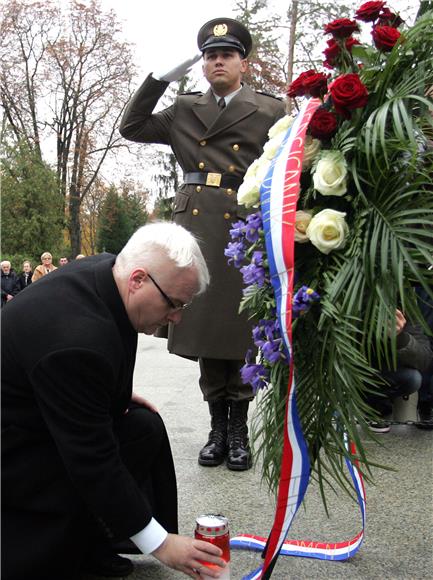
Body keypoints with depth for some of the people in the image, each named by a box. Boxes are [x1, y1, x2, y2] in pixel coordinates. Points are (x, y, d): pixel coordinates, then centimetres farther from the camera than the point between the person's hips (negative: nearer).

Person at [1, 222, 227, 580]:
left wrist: (116, 393, 5)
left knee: (145, 426, 0)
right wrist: (159, 543, -23)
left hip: (44, 409, 9)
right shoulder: (77, 338, -38)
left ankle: (89, 546, 11)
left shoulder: (106, 270, -10)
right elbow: (93, 458, -31)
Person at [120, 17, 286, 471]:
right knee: (203, 324, 5)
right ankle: (217, 426, 17)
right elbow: (131, 127, 16)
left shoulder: (270, 111, 9)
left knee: (241, 330, 0)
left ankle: (239, 429, 14)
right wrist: (160, 77, 9)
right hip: (195, 227, 3)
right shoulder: (184, 110, 17)